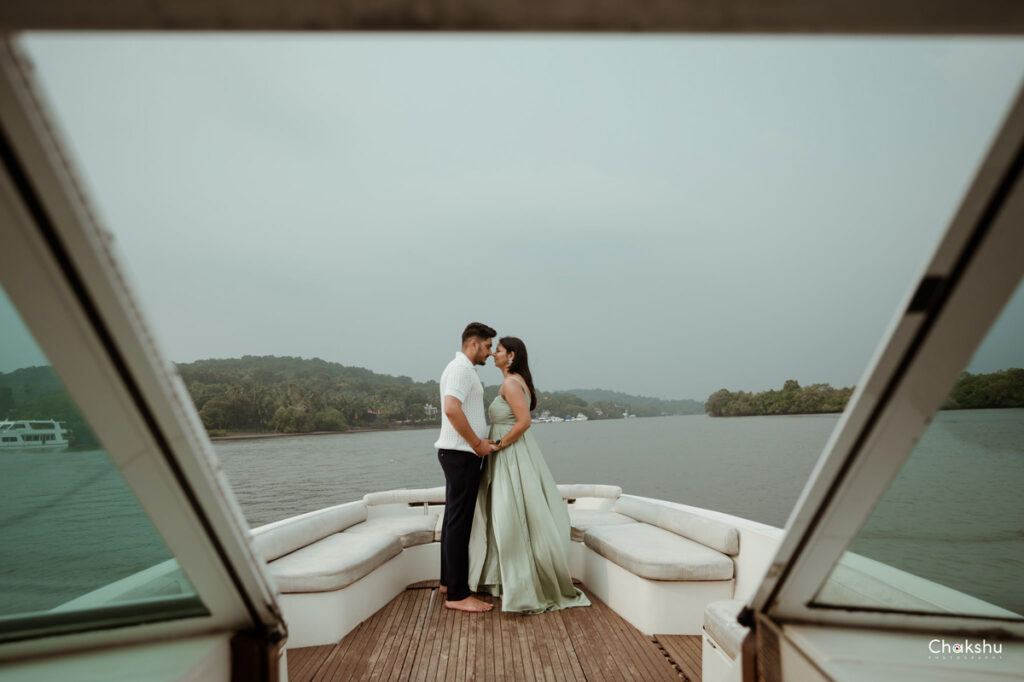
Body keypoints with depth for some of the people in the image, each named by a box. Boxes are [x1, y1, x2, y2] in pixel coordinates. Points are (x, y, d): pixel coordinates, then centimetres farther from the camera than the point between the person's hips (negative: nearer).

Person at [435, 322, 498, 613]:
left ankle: (449, 581, 27)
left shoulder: (463, 369, 20)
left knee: (454, 518, 16)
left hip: (459, 453, 11)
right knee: (459, 522, -8)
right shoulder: (461, 368, -13)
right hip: (461, 453, -11)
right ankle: (457, 594, -4)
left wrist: (480, 441, 12)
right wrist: (477, 443, -19)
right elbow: (452, 409, -27)